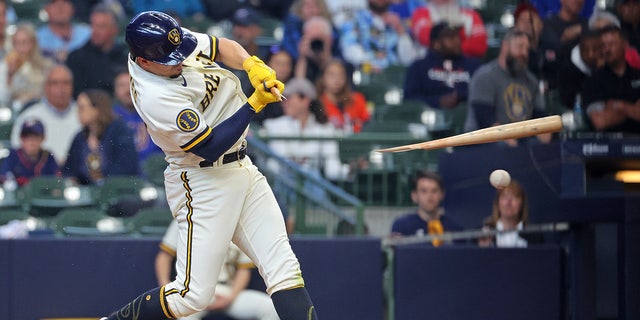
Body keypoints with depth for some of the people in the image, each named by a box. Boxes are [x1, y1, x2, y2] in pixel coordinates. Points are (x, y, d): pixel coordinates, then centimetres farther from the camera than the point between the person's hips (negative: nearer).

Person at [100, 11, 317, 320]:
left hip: (242, 168, 8)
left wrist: (253, 65, -6)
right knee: (193, 295, -9)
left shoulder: (173, 41, -3)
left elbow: (222, 46, 15)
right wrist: (254, 104, -19)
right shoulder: (154, 96, -26)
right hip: (202, 184, -8)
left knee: (284, 269, -4)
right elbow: (209, 147, -23)